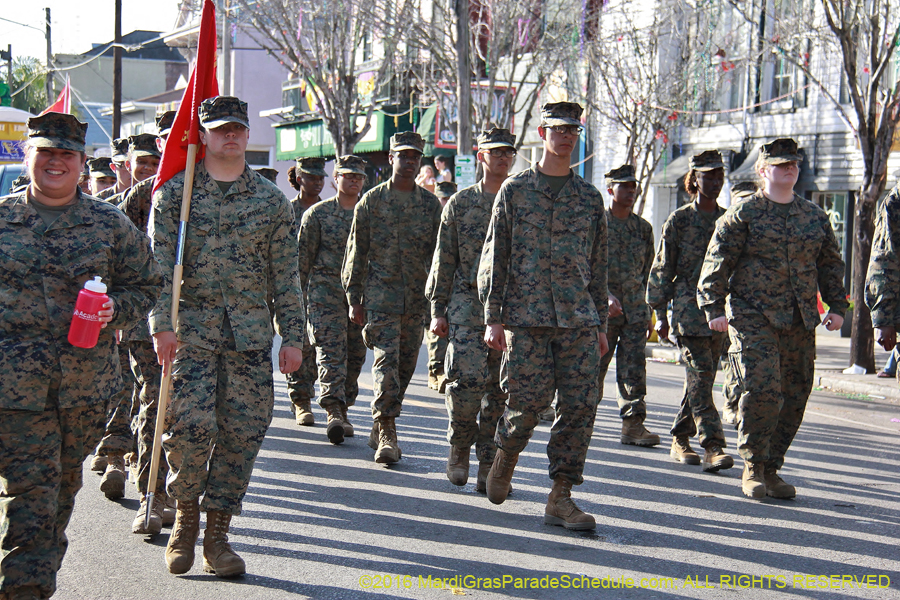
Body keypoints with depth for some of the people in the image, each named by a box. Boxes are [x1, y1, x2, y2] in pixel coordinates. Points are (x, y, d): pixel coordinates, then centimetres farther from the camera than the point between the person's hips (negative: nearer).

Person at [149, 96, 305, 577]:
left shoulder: (271, 200, 9)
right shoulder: (175, 193, 5)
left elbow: (285, 276, 9)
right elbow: (159, 265, 0)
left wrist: (292, 336, 4)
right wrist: (161, 324, -11)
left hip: (251, 334, 2)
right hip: (191, 328, -2)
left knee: (242, 434, 1)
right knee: (191, 426, -13)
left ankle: (216, 535, 14)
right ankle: (185, 515, 14)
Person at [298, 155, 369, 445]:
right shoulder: (317, 213, 3)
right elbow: (303, 257, 5)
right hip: (326, 293, -3)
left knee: (355, 356, 6)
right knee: (331, 353, -13)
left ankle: (343, 409, 19)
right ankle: (333, 413, -20)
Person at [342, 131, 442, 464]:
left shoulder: (431, 204, 8)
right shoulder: (371, 201, 3)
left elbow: (439, 253, 9)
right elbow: (356, 252, 5)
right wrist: (353, 298, 1)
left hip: (418, 297, 3)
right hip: (381, 291, -3)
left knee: (405, 365, 8)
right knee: (386, 361, -14)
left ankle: (381, 426, 24)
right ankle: (386, 434, -14)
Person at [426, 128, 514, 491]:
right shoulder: (460, 203, 8)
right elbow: (444, 260, 8)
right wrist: (438, 310, 3)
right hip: (468, 302, -2)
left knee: (500, 392, 2)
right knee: (467, 379, -16)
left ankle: (489, 468, 11)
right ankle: (459, 446, 8)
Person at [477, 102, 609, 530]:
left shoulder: (590, 197, 13)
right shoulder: (515, 190, 5)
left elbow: (598, 266, 17)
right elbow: (494, 257, 3)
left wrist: (600, 324, 13)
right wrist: (493, 317, -4)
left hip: (579, 320, 3)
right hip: (527, 316, -3)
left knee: (581, 405, -4)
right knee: (529, 399, -7)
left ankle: (560, 498, 3)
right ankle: (505, 453, 26)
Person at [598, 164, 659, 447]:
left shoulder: (643, 228, 12)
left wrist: (647, 311, 15)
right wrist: (606, 296, -20)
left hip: (635, 309, 4)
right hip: (602, 308, -3)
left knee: (634, 368, -2)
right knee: (595, 366, 1)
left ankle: (633, 426, 0)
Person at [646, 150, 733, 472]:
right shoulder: (679, 220, 0)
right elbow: (662, 269, 2)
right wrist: (660, 314, -2)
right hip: (689, 309, -5)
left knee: (702, 380, 9)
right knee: (699, 379, -12)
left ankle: (680, 440, 22)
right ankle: (712, 447, -15)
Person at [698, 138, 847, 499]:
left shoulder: (814, 217, 15)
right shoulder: (743, 214, 0)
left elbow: (831, 263, 22)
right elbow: (717, 262, -2)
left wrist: (836, 306, 13)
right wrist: (715, 308, -9)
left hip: (800, 322, 5)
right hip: (753, 317, -5)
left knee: (794, 396, 5)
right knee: (763, 389, -17)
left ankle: (771, 470, 18)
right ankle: (752, 467, -1)